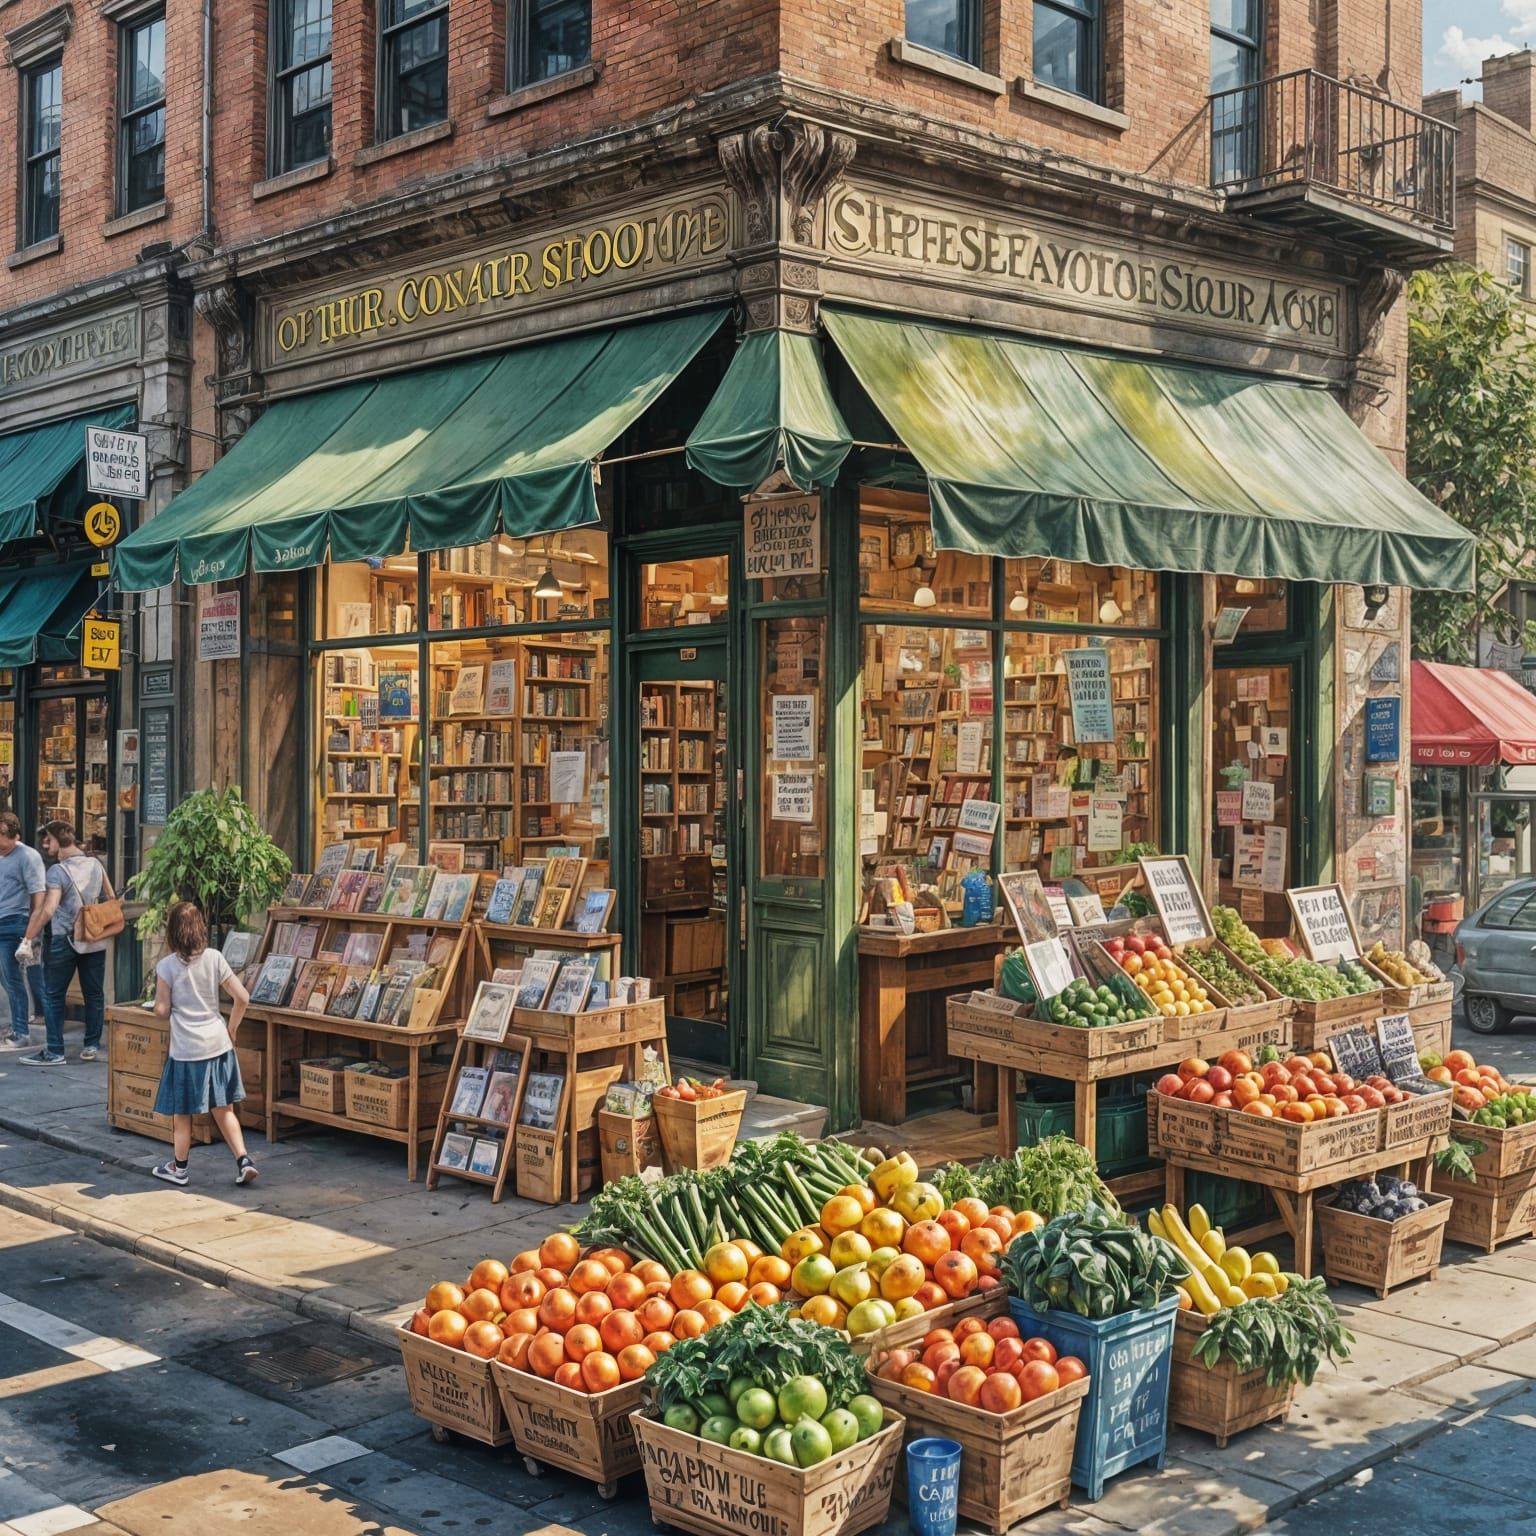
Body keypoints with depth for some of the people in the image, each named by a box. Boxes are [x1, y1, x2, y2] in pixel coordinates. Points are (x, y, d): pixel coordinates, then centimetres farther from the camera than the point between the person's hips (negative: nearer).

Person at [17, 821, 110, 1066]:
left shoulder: (57, 871, -15)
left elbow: (48, 910, -23)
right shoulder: (95, 864, 4)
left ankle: (55, 1052, 4)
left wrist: (27, 940, -20)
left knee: (53, 996, 4)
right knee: (94, 994, 11)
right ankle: (91, 1046, 15)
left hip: (64, 941, -5)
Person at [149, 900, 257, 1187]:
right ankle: (243, 1160, 2)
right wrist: (232, 1029, 10)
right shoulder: (214, 958, -2)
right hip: (218, 1043, 3)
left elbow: (161, 1011, -8)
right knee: (223, 1110, 12)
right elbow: (242, 997, -3)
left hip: (186, 1049, -3)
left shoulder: (167, 966, -10)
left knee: (182, 1113, 12)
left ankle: (178, 1168, 25)